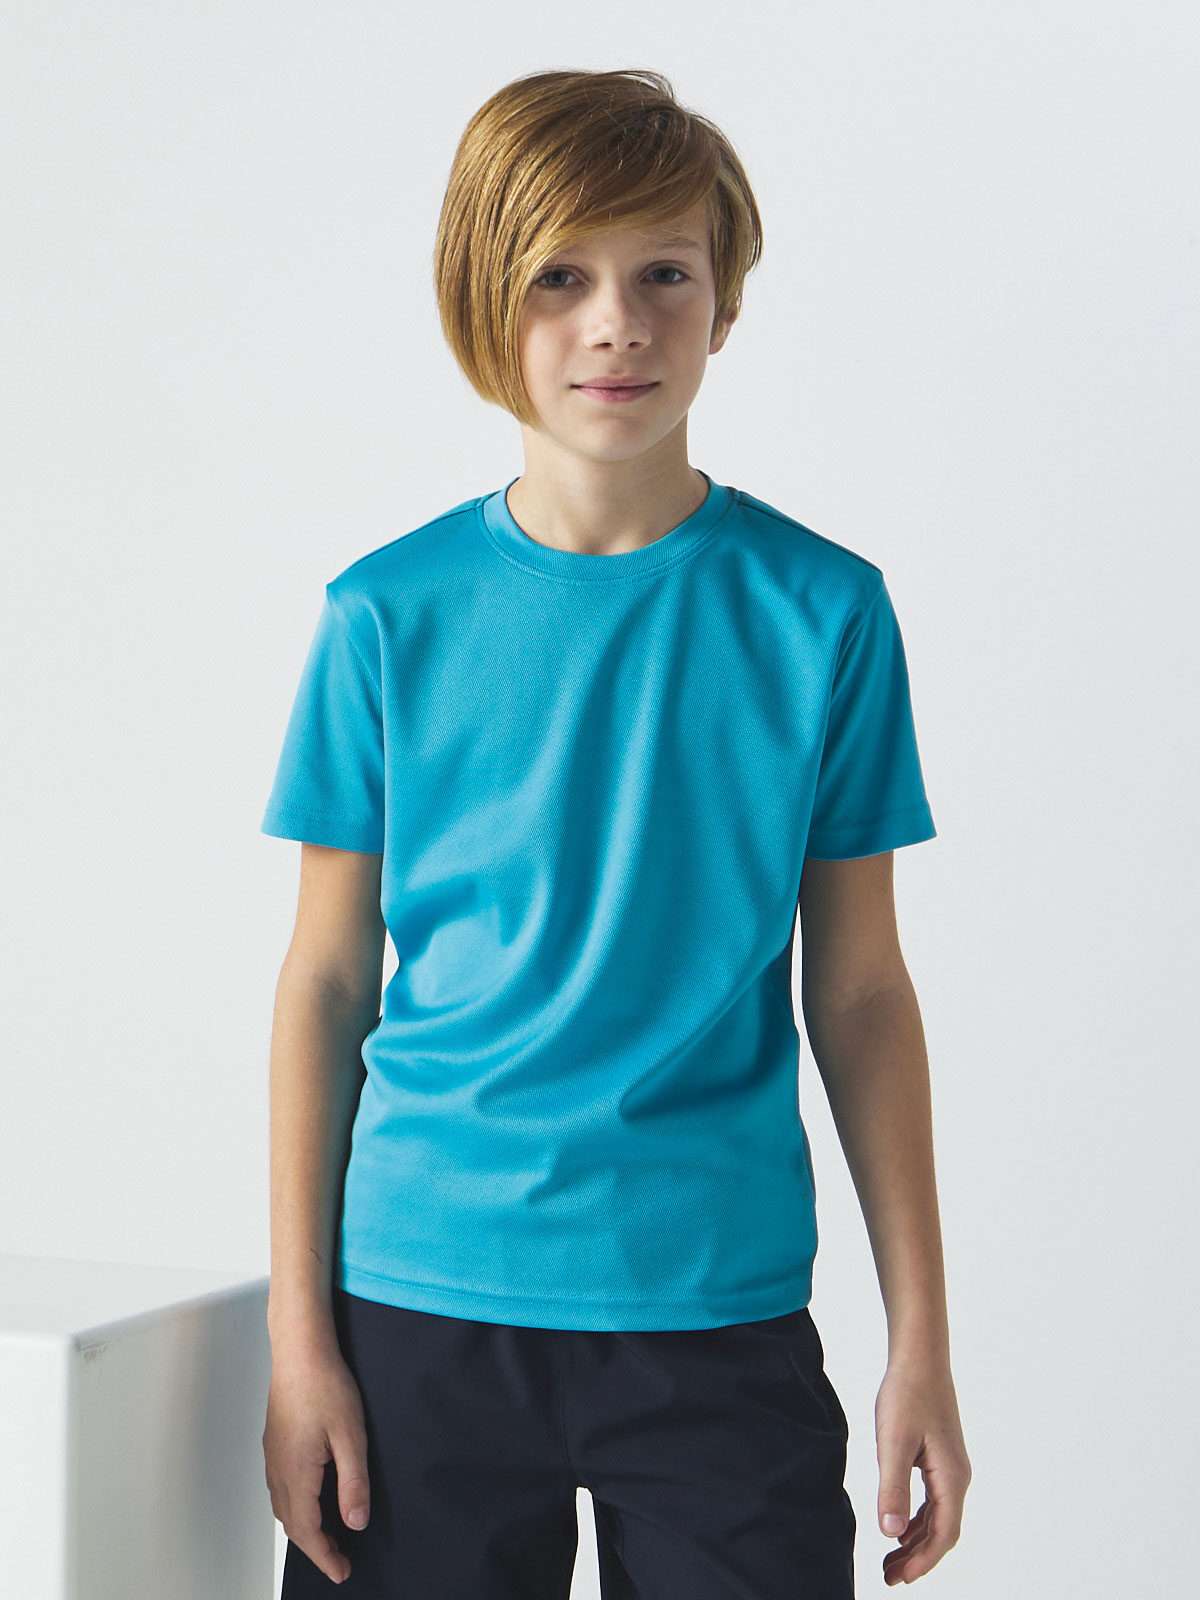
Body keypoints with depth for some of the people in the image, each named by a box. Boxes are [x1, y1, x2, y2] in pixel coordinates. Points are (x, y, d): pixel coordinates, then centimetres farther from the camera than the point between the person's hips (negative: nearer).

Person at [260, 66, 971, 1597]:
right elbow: (327, 978, 3)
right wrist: (300, 1332, 0)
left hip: (721, 1305, 0)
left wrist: (921, 1341, 2)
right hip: (422, 1301, 0)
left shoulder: (821, 610, -1)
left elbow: (857, 991, 3)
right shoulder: (391, 613, -1)